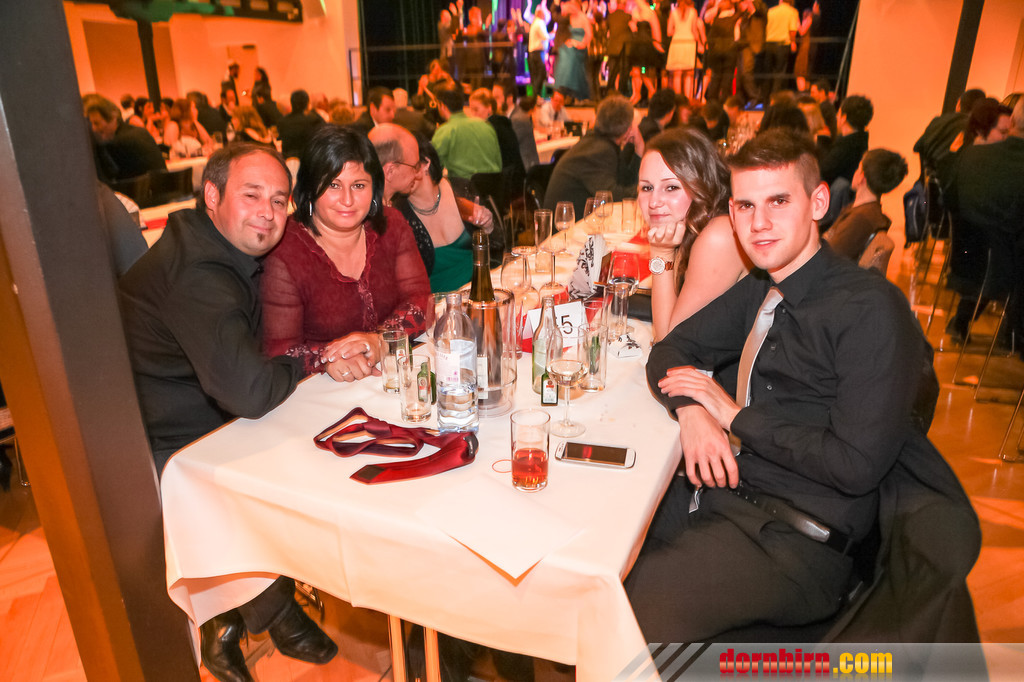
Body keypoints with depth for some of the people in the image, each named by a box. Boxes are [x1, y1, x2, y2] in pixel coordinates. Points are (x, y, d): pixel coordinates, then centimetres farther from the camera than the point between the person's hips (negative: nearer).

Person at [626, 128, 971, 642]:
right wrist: (690, 411, -9)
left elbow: (857, 465, -18)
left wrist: (734, 414, -11)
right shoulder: (759, 291, 10)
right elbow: (670, 349, 13)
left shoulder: (870, 308, -13)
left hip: (794, 540, -6)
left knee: (627, 607, -26)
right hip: (721, 491, 7)